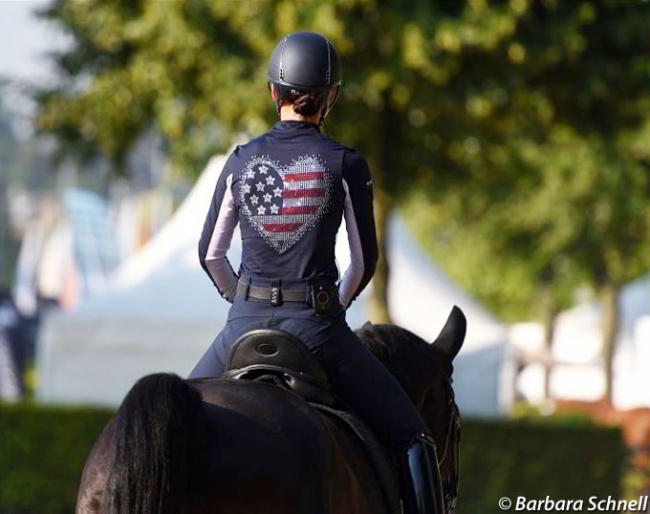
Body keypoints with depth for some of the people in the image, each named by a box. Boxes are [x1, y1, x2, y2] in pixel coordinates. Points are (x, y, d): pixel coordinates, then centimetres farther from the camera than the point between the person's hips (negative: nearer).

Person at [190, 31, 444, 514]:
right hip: (315, 323, -3)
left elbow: (210, 253, 9)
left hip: (247, 321, 3)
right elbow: (364, 261, 1)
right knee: (410, 434, 6)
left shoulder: (241, 161, 3)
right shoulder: (345, 164, -4)